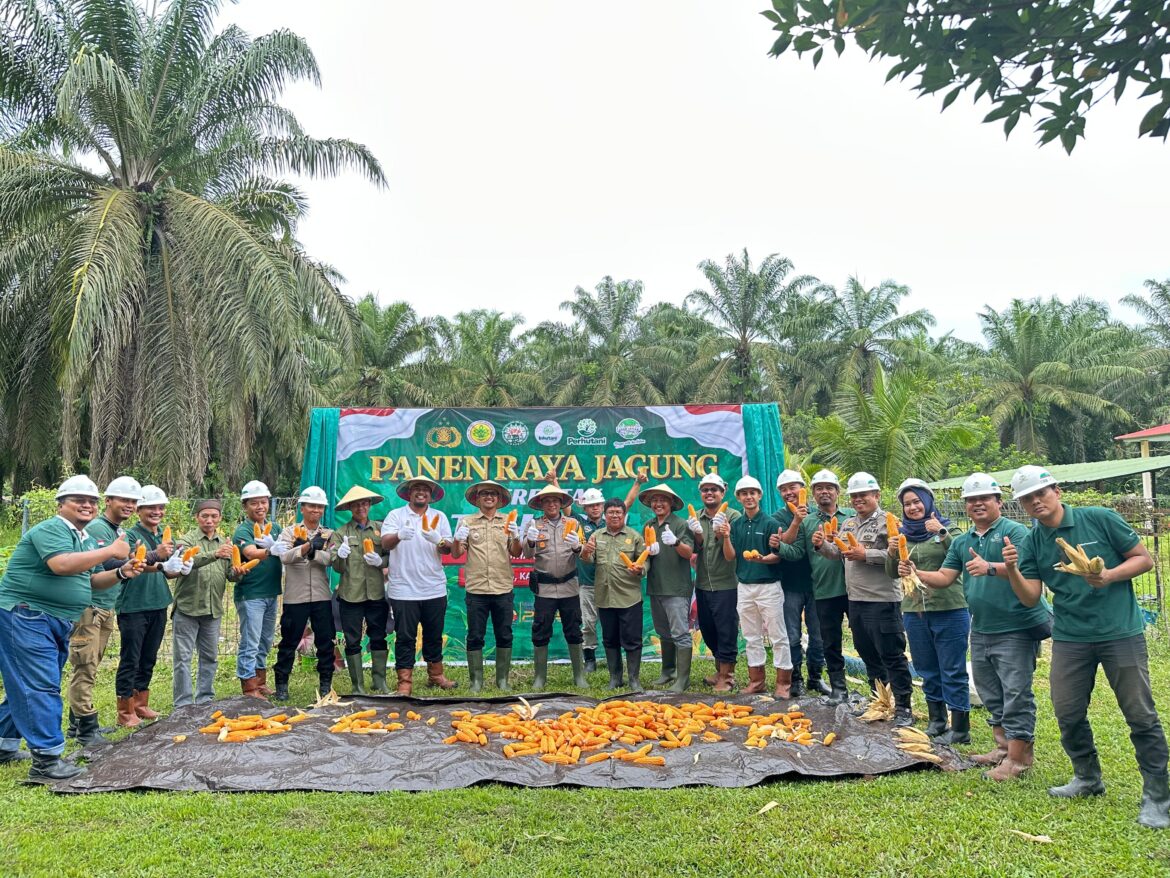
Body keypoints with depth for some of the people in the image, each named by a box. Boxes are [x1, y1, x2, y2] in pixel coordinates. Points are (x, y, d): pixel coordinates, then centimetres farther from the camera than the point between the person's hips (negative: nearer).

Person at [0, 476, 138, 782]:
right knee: (41, 687, -11)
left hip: (55, 622, 10)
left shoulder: (85, 540, 15)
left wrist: (121, 573, 3)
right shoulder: (51, 529, -15)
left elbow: (90, 580, 20)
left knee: (27, 687, 18)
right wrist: (110, 551, -26)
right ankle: (47, 761, -10)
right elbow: (62, 564, -32)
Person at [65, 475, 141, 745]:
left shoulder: (120, 531, 14)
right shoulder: (97, 528, -13)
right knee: (85, 669, -5)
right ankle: (87, 730, 0)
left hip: (106, 609, 9)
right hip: (88, 607, -9)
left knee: (88, 668, 15)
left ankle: (77, 724, 24)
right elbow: (106, 563, -26)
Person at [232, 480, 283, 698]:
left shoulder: (273, 528, 10)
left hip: (271, 593, 7)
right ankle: (249, 689, 6)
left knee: (266, 641, 16)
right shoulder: (243, 531, -11)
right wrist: (270, 551, -48)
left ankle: (261, 682, 28)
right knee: (250, 643, -2)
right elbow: (252, 553, -29)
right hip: (250, 595, -7)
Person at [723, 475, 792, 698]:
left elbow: (779, 555, -7)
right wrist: (726, 537, -13)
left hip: (769, 586, -5)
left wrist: (762, 559, -26)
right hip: (744, 587, 5)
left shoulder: (771, 523, -7)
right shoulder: (735, 525, 7)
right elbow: (730, 557, 3)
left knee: (778, 636, 0)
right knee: (751, 637, 12)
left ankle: (783, 682, 8)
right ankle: (756, 680, 23)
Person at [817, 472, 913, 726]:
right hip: (856, 600, 8)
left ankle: (903, 707, 8)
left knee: (891, 655, -2)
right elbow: (837, 552, 18)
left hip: (882, 600, -8)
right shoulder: (847, 524, 16)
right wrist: (822, 545, -2)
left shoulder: (887, 522, -9)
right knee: (867, 653, 17)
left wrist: (865, 555, -20)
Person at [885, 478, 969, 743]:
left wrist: (942, 534, -26)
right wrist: (891, 554, -9)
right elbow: (893, 574, 10)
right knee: (928, 672, 15)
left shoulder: (946, 528, -3)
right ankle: (936, 723, 28)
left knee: (953, 672, 1)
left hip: (949, 611, -5)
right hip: (914, 611, 5)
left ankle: (960, 730, 9)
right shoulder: (902, 534, 8)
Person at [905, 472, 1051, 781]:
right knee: (990, 693, 17)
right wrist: (916, 573, -8)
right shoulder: (961, 542, 13)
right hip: (981, 630, 8)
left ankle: (1018, 756, 6)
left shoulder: (1014, 531, -9)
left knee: (1016, 693, -3)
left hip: (1017, 629, -8)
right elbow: (944, 577, 9)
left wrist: (990, 567, -38)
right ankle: (1003, 746, 31)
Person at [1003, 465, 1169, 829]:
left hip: (1121, 632, -3)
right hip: (1069, 638, 4)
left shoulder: (1100, 519, -6)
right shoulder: (1031, 544, 3)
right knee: (1068, 714, 8)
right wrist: (1011, 569, -19)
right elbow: (1031, 597, 0)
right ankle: (1088, 778, 29)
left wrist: (1109, 576, -19)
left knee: (1141, 715, 0)